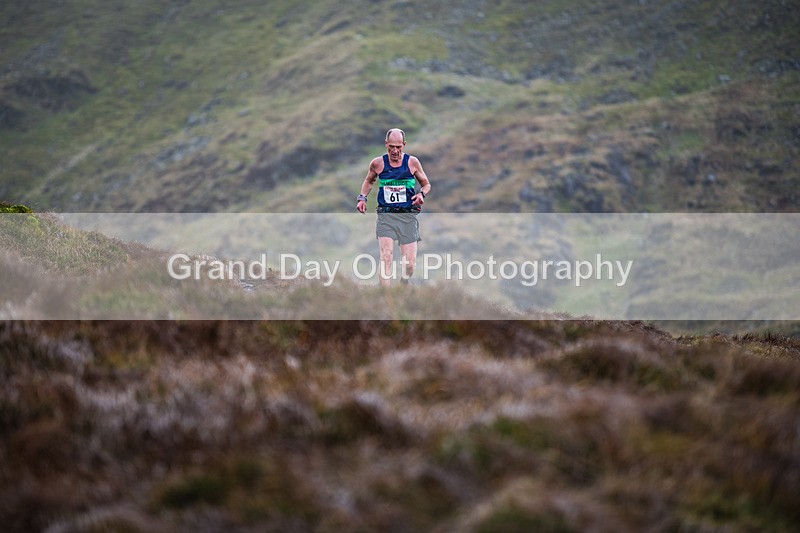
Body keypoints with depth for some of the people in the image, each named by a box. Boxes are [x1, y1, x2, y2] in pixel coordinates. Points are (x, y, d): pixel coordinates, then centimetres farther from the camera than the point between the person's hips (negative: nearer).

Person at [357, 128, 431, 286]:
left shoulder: (412, 162, 2)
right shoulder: (378, 163, 3)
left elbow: (426, 184, 15)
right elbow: (368, 181, 24)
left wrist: (422, 194, -7)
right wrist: (362, 198, 8)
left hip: (408, 216, 0)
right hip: (386, 215, 0)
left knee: (410, 264, -1)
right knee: (386, 258, -19)